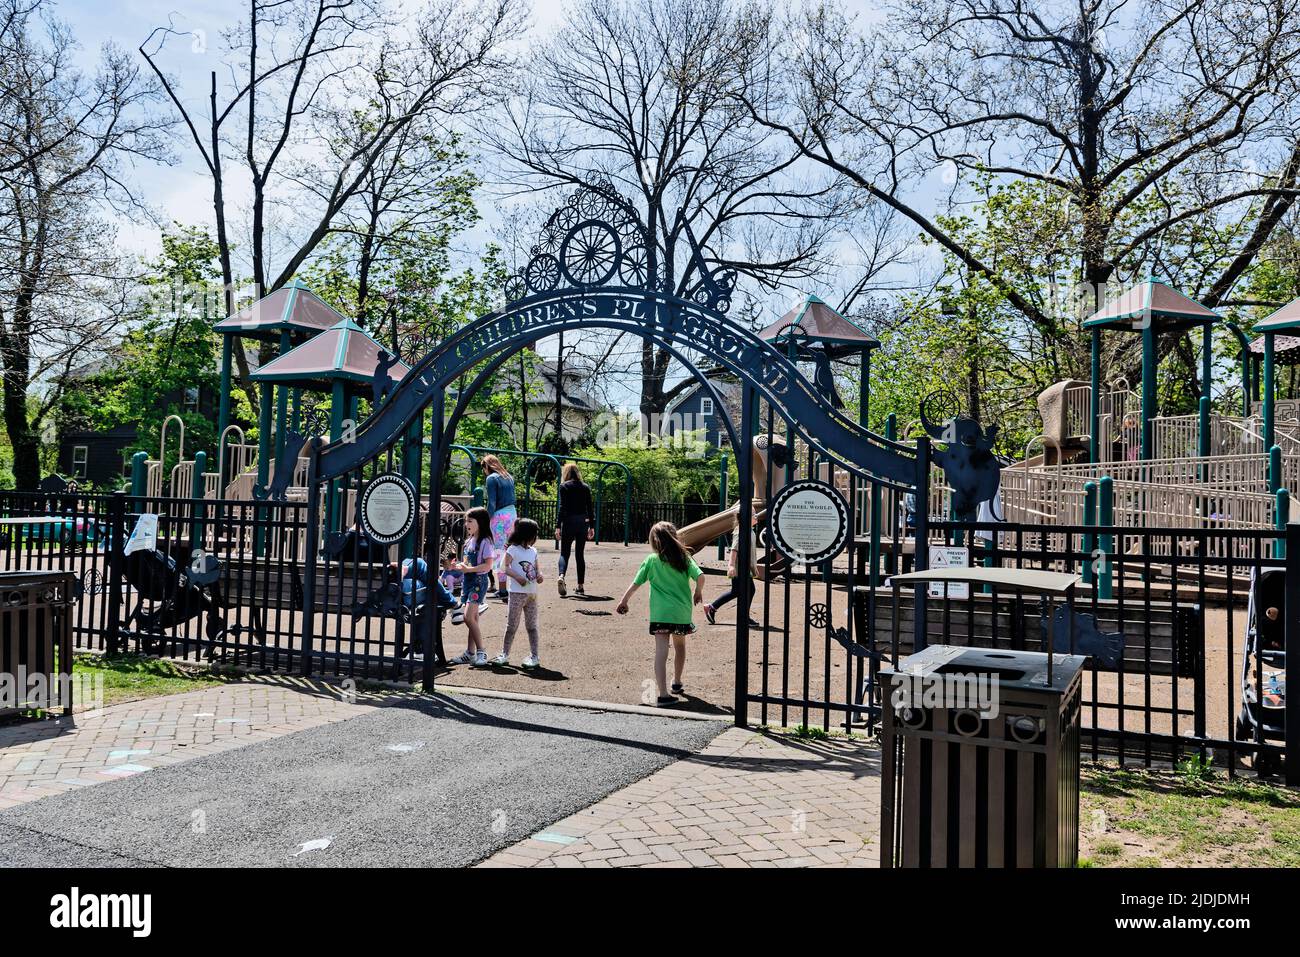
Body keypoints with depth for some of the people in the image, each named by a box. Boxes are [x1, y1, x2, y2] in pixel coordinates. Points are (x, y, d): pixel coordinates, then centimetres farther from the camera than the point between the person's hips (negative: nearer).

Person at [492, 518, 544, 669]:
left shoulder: (533, 551, 12)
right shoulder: (513, 550, -6)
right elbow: (504, 567, -13)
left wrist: (539, 575, -6)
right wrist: (518, 577, -24)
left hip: (532, 593, 5)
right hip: (517, 592, -5)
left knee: (532, 625, 8)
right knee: (512, 625, 2)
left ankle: (535, 656, 11)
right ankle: (505, 655, 12)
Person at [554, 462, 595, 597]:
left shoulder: (564, 486, -3)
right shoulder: (585, 487, 8)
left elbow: (562, 507, -10)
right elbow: (590, 508, 7)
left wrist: (558, 526, -10)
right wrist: (592, 526, 11)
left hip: (569, 522, -3)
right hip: (583, 523, 3)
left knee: (564, 553, 2)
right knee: (580, 554, 10)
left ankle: (561, 576, -25)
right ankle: (580, 586, 11)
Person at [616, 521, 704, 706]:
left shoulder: (651, 560, -2)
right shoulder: (685, 558, 2)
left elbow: (635, 584, 0)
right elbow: (700, 577, -8)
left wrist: (624, 601, 14)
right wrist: (698, 593, 12)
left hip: (660, 613, -3)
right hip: (682, 612, 3)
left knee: (661, 652, -8)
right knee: (680, 646, 25)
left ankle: (663, 694, -19)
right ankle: (676, 683, 42)